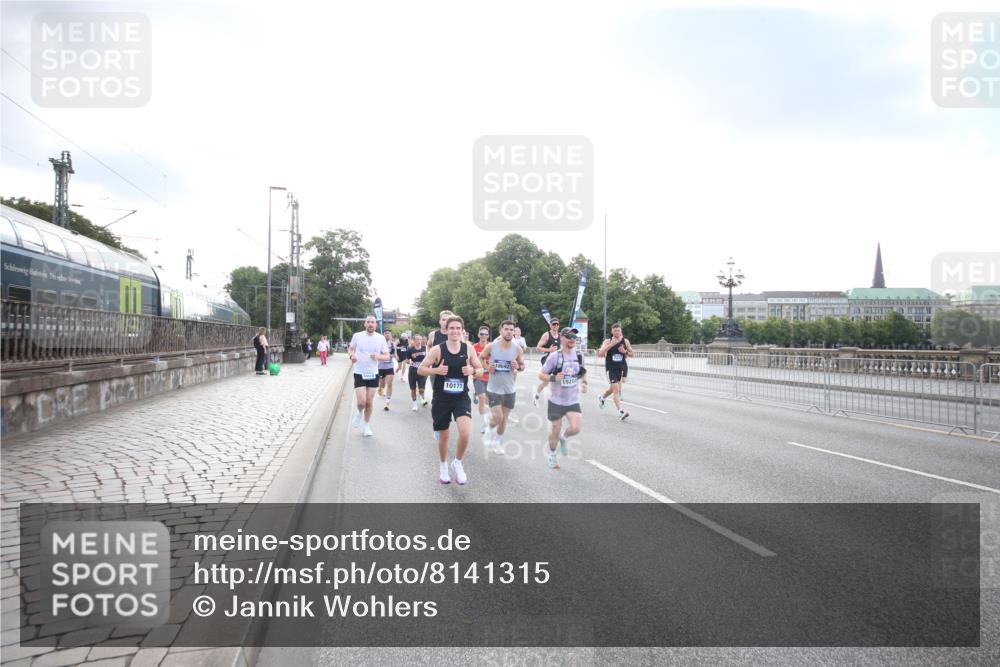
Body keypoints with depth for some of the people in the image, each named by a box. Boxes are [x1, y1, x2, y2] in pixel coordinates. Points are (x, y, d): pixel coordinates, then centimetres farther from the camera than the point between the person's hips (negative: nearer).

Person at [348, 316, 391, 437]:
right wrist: (352, 355, -10)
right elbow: (350, 348, 12)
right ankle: (359, 412, 24)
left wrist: (378, 357, -20)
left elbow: (387, 356, 1)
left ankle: (367, 426, 27)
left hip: (373, 374, 2)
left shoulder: (380, 338, -4)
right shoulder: (357, 336, -5)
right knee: (361, 402, -12)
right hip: (359, 374, -2)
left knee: (370, 402, 9)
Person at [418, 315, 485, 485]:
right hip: (441, 398, 0)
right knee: (443, 436, 11)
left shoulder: (469, 348, -2)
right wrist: (436, 370, -20)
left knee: (465, 432, -19)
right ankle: (443, 466, 38)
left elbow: (480, 370, 6)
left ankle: (458, 463, 8)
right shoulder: (437, 349, -8)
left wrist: (473, 371, -16)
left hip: (461, 398, 0)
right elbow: (420, 369, -3)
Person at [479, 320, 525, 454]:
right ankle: (489, 432, 22)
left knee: (504, 419, 13)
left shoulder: (518, 349, -7)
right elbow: (480, 358, 7)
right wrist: (487, 367, -11)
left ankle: (497, 441, 36)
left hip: (510, 390, 3)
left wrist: (518, 367, -17)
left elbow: (522, 365, 6)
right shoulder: (491, 347, -10)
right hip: (494, 389, -2)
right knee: (497, 417, -11)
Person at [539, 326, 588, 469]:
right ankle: (552, 455, 35)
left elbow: (583, 372, 19)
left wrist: (584, 382, 0)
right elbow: (541, 375, -10)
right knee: (556, 430, 7)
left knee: (576, 428, -15)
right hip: (556, 400, -3)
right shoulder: (554, 356, -12)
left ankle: (564, 438, 21)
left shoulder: (579, 355, 0)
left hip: (573, 400, 3)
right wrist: (554, 378, -28)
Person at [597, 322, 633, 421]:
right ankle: (621, 412, -17)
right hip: (611, 368, -4)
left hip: (621, 368, 4)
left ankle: (601, 398, 49)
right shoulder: (608, 341, -7)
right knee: (616, 389, -13)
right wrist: (611, 345, -27)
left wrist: (625, 351, -13)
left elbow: (632, 354, 8)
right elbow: (600, 353, -20)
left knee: (613, 388, 18)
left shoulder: (625, 341, 2)